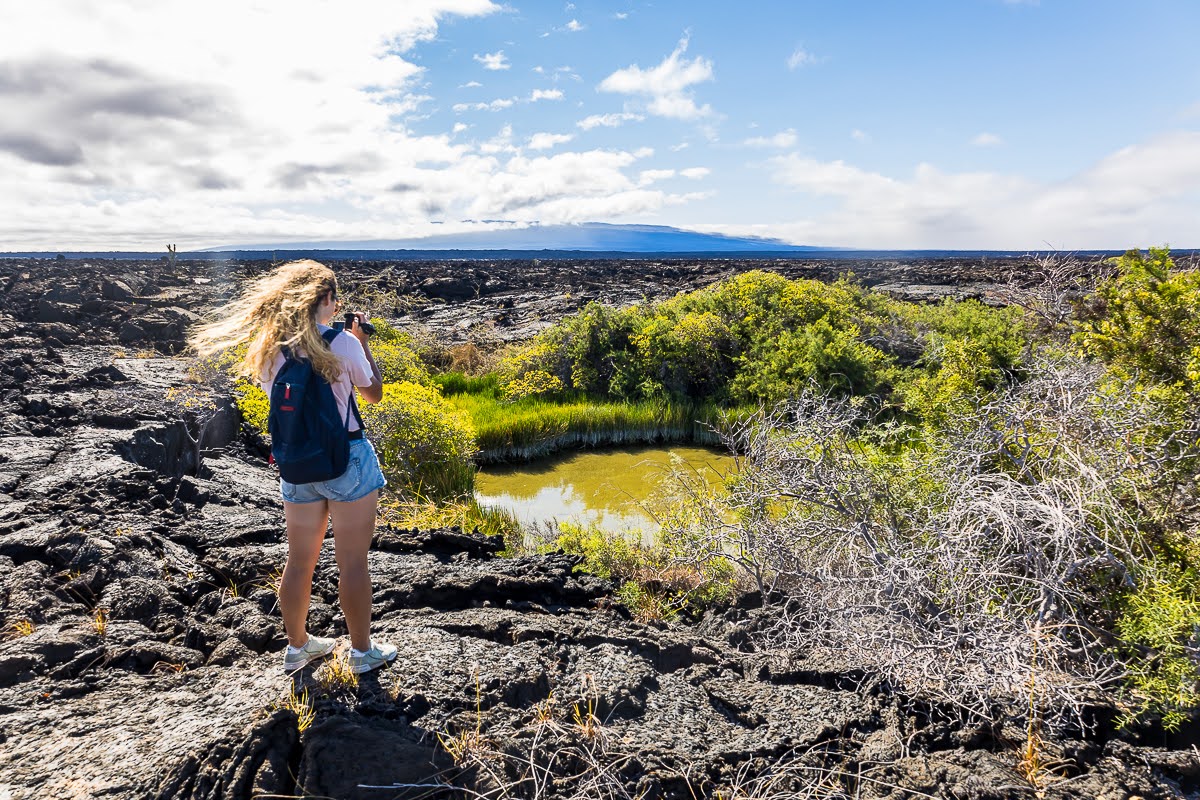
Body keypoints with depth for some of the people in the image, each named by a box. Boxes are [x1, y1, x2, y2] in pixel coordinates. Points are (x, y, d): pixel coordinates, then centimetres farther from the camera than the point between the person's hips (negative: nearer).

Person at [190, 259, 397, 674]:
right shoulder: (343, 344, -14)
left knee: (300, 561, 18)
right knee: (352, 562, 7)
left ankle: (297, 646, 35)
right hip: (348, 461, -5)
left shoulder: (268, 349, 0)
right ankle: (362, 651, 22)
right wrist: (363, 343, 8)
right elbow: (374, 394, -1)